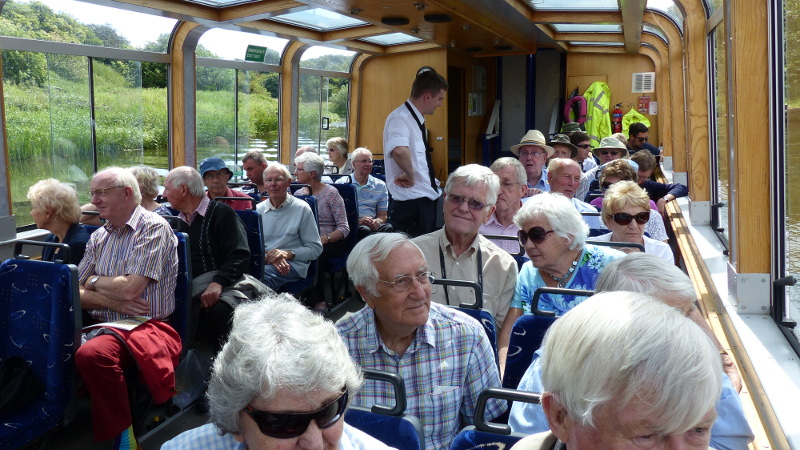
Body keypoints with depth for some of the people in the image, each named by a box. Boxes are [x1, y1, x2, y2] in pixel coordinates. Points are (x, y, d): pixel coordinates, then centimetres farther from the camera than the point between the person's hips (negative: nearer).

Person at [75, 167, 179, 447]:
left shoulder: (154, 228, -7)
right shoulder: (98, 237, 16)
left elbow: (131, 288, -16)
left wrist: (95, 281, 3)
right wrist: (110, 300, -9)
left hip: (144, 327, -7)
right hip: (100, 323, 7)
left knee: (92, 354, -34)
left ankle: (122, 436, -19)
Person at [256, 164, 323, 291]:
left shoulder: (302, 208, 5)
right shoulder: (258, 210, 15)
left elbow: (316, 248, 2)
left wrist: (288, 254, -13)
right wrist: (268, 256, -14)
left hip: (293, 264, -3)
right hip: (262, 261, 3)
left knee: (264, 274, -39)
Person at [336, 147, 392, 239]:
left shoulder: (380, 185, 19)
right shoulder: (342, 183, 10)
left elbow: (383, 215, 18)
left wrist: (377, 221, -7)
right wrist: (358, 221, -15)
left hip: (373, 224, 3)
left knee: (389, 228, -30)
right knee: (365, 230, -37)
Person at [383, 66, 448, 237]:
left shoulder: (417, 119, 12)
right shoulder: (400, 119, -18)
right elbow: (399, 151, -39)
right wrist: (410, 176, -24)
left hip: (427, 202, 10)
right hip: (412, 205, -10)